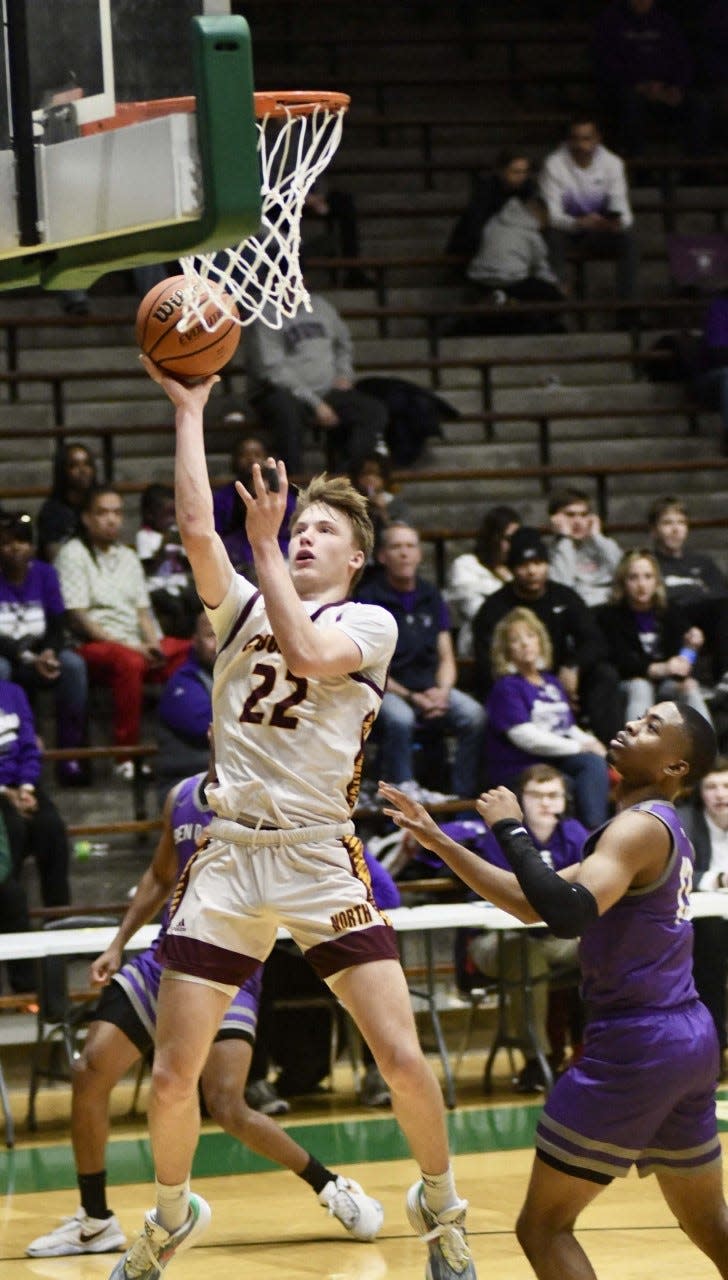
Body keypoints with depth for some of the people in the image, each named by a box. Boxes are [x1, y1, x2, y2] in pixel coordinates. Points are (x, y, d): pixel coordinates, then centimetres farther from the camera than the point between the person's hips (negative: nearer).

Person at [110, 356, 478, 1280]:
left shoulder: (369, 626, 5)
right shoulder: (244, 608, 15)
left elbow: (307, 651, -16)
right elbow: (196, 529, -1)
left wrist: (263, 544, -8)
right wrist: (188, 411, -1)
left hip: (321, 863, -3)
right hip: (229, 857, 3)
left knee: (402, 1059, -11)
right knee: (172, 1076, 0)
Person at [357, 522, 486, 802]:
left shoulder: (430, 597, 13)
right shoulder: (369, 598, -4)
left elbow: (446, 658, 14)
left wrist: (442, 692, -8)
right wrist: (411, 697, -15)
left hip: (431, 687, 5)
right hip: (386, 691, -5)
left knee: (474, 715, -21)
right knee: (399, 718, -38)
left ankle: (464, 798, -17)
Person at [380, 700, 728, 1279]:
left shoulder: (639, 828, -12)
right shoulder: (665, 830, 17)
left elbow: (568, 914, -31)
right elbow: (534, 902, 19)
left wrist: (512, 831, -20)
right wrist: (440, 842, 16)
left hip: (633, 1046, -10)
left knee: (544, 1227, -3)